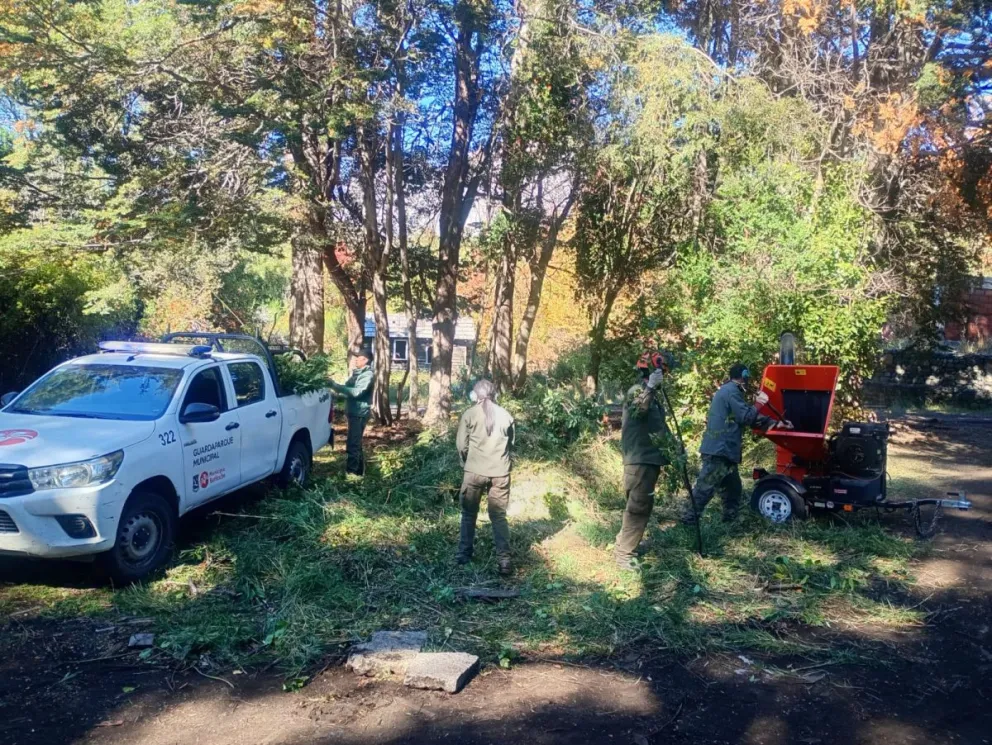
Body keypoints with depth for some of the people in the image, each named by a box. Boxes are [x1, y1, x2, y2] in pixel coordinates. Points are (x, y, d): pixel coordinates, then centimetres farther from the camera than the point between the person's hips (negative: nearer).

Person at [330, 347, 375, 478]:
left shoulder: (368, 375, -16)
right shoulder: (357, 373, 16)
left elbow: (356, 392, -27)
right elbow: (348, 388, 20)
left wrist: (336, 386, -27)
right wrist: (335, 386, 3)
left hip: (359, 414, -10)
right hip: (354, 412, 10)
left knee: (353, 444, -8)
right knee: (356, 443, 16)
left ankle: (352, 471, -3)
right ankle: (359, 471, 24)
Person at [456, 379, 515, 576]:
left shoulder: (470, 414, -5)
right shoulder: (505, 415, 1)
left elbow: (461, 444, -3)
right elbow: (511, 443, 7)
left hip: (475, 471, -1)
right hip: (500, 472, 1)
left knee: (469, 513, 15)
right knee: (499, 516, 8)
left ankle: (464, 554, 22)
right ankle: (503, 559, 2)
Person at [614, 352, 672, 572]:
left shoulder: (653, 396, 18)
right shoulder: (637, 391, -12)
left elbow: (660, 427, 26)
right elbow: (637, 411, -34)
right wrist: (650, 387, -42)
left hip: (650, 459, 10)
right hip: (639, 460, -10)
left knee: (643, 505, 17)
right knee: (638, 506, -10)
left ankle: (624, 544, 28)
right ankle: (624, 554, -4)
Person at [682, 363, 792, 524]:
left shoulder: (728, 390, 23)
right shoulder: (731, 391, -10)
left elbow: (749, 419, 26)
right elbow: (746, 417, -15)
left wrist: (776, 423, 25)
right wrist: (758, 403, 0)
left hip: (722, 450, 11)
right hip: (719, 450, -11)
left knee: (732, 487, 16)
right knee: (705, 487, -11)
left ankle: (730, 522, 21)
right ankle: (688, 520, -11)